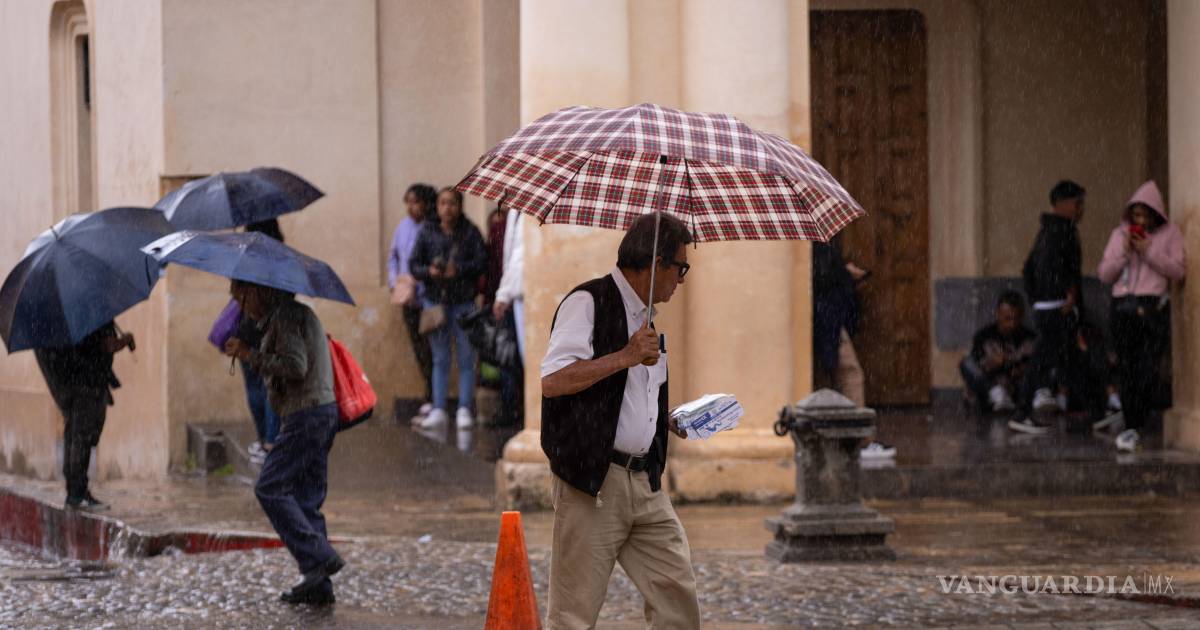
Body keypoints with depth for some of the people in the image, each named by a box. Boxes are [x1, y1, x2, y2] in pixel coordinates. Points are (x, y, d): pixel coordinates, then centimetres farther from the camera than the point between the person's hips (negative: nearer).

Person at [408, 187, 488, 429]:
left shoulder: (470, 232, 0)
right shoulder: (427, 232, 5)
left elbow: (482, 261, -6)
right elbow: (414, 264, 5)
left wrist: (458, 269, -19)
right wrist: (429, 272, -15)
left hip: (463, 302, -2)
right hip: (435, 301, 2)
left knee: (466, 358, 0)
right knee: (440, 359, 8)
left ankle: (464, 409, 6)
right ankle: (438, 410, 11)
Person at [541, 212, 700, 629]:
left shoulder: (644, 318, 20)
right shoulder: (589, 303, -8)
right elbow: (552, 380, -20)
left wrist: (674, 424, 21)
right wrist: (625, 357, -19)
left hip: (645, 483, 9)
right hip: (593, 482, -9)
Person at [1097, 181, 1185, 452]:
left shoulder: (1170, 233, 7)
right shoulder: (1120, 234, 13)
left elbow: (1177, 271, 0)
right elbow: (1104, 274, 10)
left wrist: (1149, 252, -9)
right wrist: (1123, 252, -5)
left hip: (1153, 306, -3)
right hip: (1123, 307, 3)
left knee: (1148, 371, -12)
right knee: (1126, 370, 1)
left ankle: (1136, 426, -8)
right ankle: (1132, 426, 6)